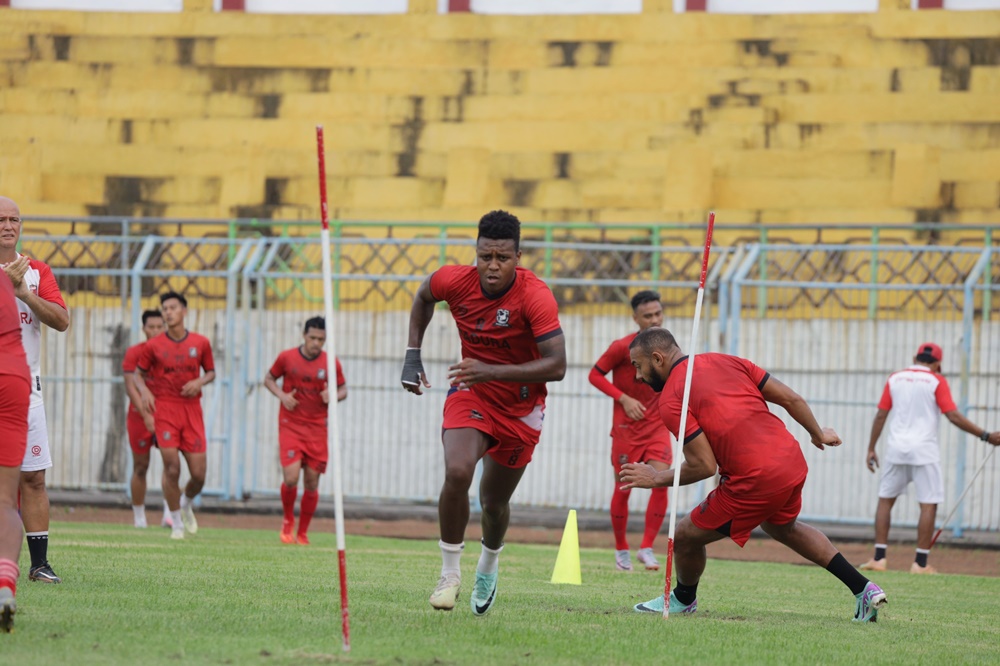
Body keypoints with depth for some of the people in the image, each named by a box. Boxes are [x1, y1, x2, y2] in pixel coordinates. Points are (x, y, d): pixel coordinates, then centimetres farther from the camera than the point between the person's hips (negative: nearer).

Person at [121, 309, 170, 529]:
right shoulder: (134, 353, -2)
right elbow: (131, 387, -9)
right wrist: (146, 415, -19)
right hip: (140, 416, -1)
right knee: (140, 467, 5)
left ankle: (169, 514, -21)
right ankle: (139, 517, 16)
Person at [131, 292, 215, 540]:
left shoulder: (200, 343, 4)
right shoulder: (153, 346, 1)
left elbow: (211, 371, 15)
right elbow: (138, 373, 9)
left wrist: (200, 382, -7)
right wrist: (144, 391, -11)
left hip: (192, 410, 2)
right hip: (164, 409, -2)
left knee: (198, 474, -2)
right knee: (172, 467, -12)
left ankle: (187, 503, 33)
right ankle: (176, 523, 4)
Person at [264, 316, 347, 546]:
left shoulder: (332, 363, 0)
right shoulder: (287, 358, -3)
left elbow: (343, 388, 11)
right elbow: (269, 378, 10)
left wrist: (334, 396, -12)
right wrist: (282, 395, -9)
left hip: (317, 429, 2)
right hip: (290, 426, -2)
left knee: (312, 483, 2)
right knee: (291, 478, -15)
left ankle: (302, 533, 18)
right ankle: (288, 520, 14)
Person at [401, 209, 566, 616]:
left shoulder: (535, 296, -26)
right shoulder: (455, 281, -16)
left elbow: (556, 365, -31)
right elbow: (423, 296, 10)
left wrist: (491, 371, -38)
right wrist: (412, 355, 3)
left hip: (521, 406, -1)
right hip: (470, 394, 1)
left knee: (494, 501, 10)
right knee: (457, 473, -26)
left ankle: (488, 568, 44)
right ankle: (450, 574, -10)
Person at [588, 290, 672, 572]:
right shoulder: (622, 347, -13)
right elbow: (595, 375, -7)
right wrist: (623, 398, -17)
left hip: (657, 425, 3)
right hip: (626, 428, -3)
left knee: (661, 480, -15)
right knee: (623, 488, 2)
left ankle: (647, 548, -7)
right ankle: (621, 549, 21)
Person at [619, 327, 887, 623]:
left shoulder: (670, 399, -8)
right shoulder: (726, 362, 12)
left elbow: (704, 466, -12)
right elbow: (791, 399, 12)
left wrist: (656, 479, 2)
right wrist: (818, 435, 29)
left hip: (755, 481, -8)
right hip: (793, 462, 8)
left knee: (686, 536, 11)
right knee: (783, 527, 36)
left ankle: (683, 599, 37)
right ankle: (864, 589, 33)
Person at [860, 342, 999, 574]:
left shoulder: (895, 379, 8)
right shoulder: (937, 381, -3)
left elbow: (880, 415, 7)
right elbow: (954, 416, -10)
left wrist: (871, 449, 14)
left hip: (896, 450, 4)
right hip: (924, 450, -4)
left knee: (885, 499, 13)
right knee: (929, 504, 1)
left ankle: (879, 558, 8)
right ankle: (920, 563, -5)